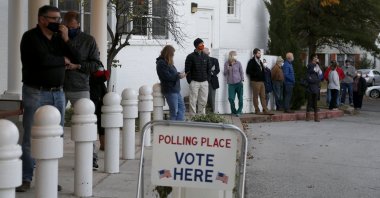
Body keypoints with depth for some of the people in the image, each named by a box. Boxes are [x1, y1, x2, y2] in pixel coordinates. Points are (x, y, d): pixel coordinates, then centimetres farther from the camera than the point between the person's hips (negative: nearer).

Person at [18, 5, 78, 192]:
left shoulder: (58, 37, 13)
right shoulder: (31, 37, -6)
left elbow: (75, 60, 7)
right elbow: (43, 59, -20)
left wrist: (66, 39, -5)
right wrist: (63, 60, -3)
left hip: (57, 93, 6)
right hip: (36, 93, -6)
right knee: (30, 138, -4)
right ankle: (26, 179, 2)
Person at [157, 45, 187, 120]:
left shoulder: (168, 62, 15)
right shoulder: (161, 63, -16)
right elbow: (167, 77, -22)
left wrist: (179, 74, 4)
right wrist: (179, 76, -14)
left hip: (175, 89, 10)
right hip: (170, 90, -10)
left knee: (181, 107, 10)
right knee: (174, 111, -3)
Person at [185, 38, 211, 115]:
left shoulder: (206, 57, 10)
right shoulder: (190, 57, -4)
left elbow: (209, 69, 14)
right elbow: (187, 70, -5)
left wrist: (208, 79, 5)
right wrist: (190, 81, -9)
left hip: (204, 82, 4)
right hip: (194, 82, -4)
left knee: (203, 101, 4)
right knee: (193, 101, -3)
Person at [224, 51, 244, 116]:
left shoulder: (238, 63, 2)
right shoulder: (226, 64, 5)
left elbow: (241, 72, 9)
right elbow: (225, 74, 7)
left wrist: (242, 80, 1)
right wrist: (227, 69, -11)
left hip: (238, 83, -1)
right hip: (231, 84, 1)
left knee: (240, 98, -2)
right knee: (231, 98, -7)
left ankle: (239, 111, 10)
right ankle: (233, 111, 12)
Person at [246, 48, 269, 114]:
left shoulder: (260, 61, 19)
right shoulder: (251, 62, -5)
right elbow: (248, 71, -12)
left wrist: (263, 78, 10)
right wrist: (256, 74, -17)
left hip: (261, 81, 7)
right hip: (255, 81, -7)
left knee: (263, 96, 5)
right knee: (255, 96, -1)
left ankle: (265, 109, 5)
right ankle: (257, 110, 2)